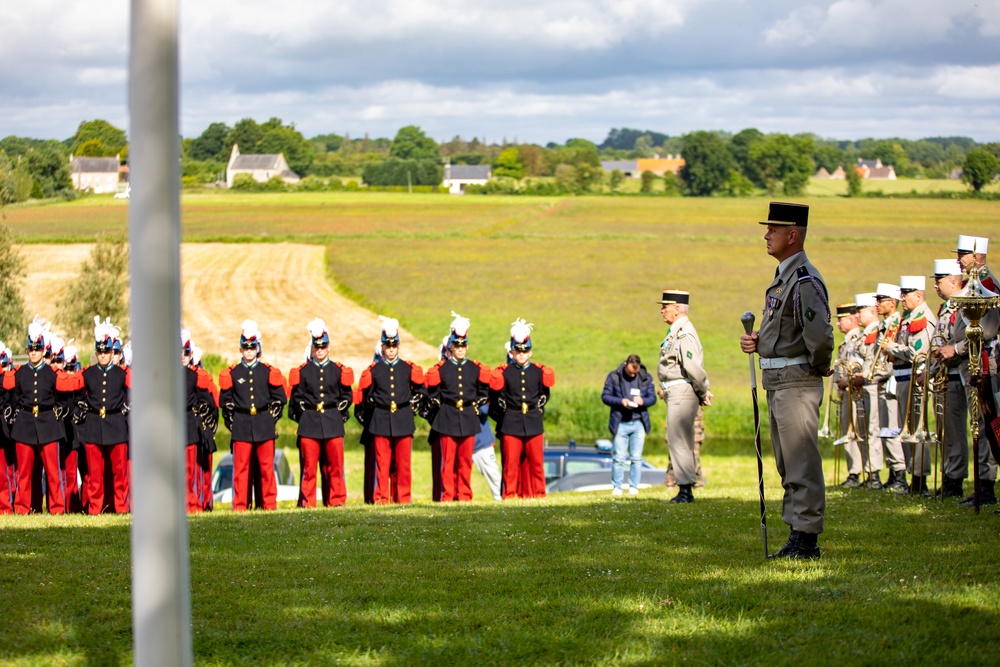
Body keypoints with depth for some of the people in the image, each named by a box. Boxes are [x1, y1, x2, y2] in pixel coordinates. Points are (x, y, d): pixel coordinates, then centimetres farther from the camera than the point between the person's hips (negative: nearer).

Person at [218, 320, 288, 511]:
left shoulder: (269, 372, 7)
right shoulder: (232, 373, 6)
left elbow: (279, 398, 9)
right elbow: (225, 401, 8)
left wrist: (271, 418, 3)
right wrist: (232, 422, 2)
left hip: (264, 425, 0)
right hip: (241, 427, 0)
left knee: (266, 466, 1)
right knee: (241, 467, -1)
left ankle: (270, 503, 7)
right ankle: (240, 505, 2)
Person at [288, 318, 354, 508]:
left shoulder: (339, 371, 9)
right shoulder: (303, 371, 7)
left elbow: (346, 396, 12)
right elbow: (297, 396, 8)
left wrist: (338, 412, 4)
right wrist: (305, 413, 2)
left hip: (333, 423, 1)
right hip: (309, 423, -1)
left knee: (335, 464, 0)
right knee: (309, 465, -3)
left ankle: (335, 499, 6)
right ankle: (307, 501, 1)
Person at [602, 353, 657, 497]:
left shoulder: (646, 377, 5)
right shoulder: (614, 376, 0)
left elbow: (653, 397, 7)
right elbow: (605, 396, 1)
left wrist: (643, 401, -15)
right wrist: (620, 401, -16)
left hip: (638, 423, 2)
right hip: (620, 424, -1)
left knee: (636, 458, 3)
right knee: (618, 457, -2)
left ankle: (634, 487, 9)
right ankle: (616, 487, 5)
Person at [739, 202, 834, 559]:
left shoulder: (805, 281, -17)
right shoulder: (783, 276, 16)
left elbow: (820, 336, -28)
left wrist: (818, 367, -10)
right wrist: (758, 342, 8)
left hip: (796, 382, -11)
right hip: (777, 383, 11)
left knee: (802, 464, -8)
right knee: (788, 464, 13)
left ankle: (807, 539, -6)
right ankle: (797, 536, 19)